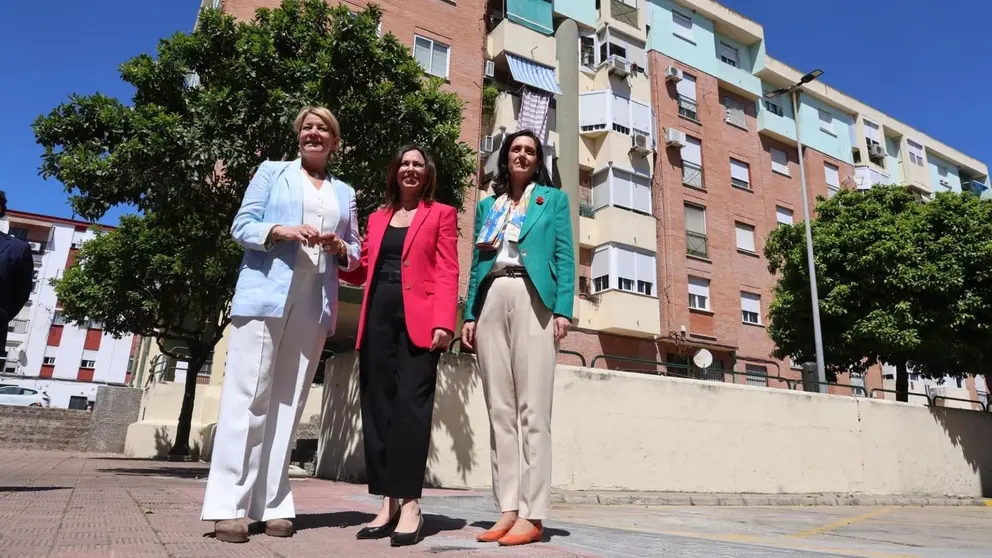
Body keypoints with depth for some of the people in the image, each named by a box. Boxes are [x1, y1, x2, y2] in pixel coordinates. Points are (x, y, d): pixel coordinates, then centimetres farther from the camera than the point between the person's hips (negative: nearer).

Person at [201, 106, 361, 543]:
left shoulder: (345, 193, 21)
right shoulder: (271, 172, 14)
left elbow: (356, 253, 17)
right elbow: (241, 226, 5)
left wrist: (340, 247, -5)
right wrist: (281, 231, -13)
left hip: (314, 305, 3)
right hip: (265, 296, -3)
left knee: (288, 401, 3)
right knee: (248, 395, -7)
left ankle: (272, 503, 7)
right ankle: (228, 505, -4)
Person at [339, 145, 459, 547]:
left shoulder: (441, 214, 9)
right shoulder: (378, 218, 23)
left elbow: (447, 273, -2)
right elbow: (363, 270, 18)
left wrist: (443, 322, -14)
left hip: (417, 319, -4)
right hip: (378, 316, 5)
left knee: (411, 404, -9)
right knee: (377, 405, 2)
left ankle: (410, 504, -4)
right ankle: (388, 503, 8)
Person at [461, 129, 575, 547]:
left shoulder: (553, 199, 15)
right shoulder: (487, 205, 24)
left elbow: (564, 256, 5)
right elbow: (477, 262, 18)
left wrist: (563, 309, -8)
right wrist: (470, 314, 8)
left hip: (533, 299, -4)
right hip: (491, 301, 4)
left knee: (532, 408, -8)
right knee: (499, 409, 0)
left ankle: (532, 513, -6)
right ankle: (508, 509, 5)